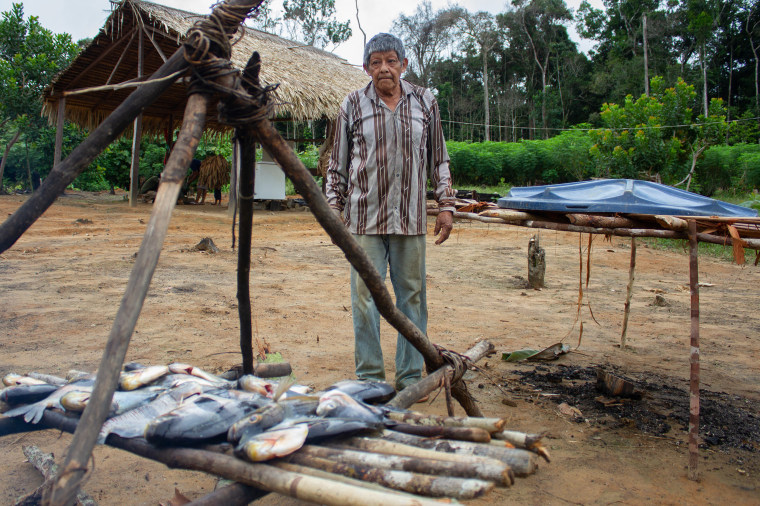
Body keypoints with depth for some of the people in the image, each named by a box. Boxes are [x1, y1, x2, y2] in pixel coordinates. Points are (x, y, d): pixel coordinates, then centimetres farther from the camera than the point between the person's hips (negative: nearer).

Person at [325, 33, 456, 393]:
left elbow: (439, 160, 14)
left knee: (412, 297, 6)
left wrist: (446, 205, 7)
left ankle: (410, 377, 20)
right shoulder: (353, 105, 4)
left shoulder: (425, 103, 8)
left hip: (411, 219, 2)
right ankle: (370, 378, 13)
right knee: (365, 298, 0)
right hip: (365, 218, -1)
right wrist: (334, 208, 4)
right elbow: (338, 165, 10)